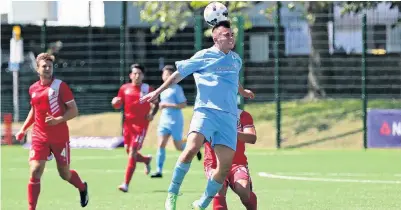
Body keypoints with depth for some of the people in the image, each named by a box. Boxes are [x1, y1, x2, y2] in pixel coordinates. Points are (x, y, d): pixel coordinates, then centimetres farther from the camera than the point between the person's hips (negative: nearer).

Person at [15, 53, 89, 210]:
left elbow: (74, 111, -8)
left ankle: (82, 188, 44)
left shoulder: (60, 86, -8)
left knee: (64, 174, 11)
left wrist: (58, 120, -23)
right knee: (35, 172, -13)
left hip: (60, 138, -2)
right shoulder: (33, 89, 5)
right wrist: (23, 129, 14)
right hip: (39, 137, 2)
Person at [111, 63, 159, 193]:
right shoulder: (125, 88, 7)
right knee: (129, 152, 10)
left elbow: (156, 104, 11)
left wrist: (152, 114, -7)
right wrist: (115, 102, -8)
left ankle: (126, 184, -12)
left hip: (141, 125, -4)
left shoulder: (148, 89, 0)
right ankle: (146, 160, 44)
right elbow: (118, 105, 15)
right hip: (128, 123, 4)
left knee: (132, 153, -12)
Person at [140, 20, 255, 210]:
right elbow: (179, 73, 7)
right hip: (206, 111, -5)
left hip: (229, 117, 5)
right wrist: (158, 92, 6)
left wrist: (242, 92, 57)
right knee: (191, 148, -29)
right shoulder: (204, 56, 1)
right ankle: (172, 194, -17)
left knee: (225, 166, -6)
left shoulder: (236, 59, 17)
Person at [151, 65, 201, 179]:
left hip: (175, 121, -6)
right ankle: (159, 170, -7)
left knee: (179, 146, 4)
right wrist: (161, 105, 7)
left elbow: (183, 104, -16)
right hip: (164, 120, 6)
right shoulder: (163, 89, 11)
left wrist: (168, 105, -21)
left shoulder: (176, 89, -10)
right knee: (161, 145, -7)